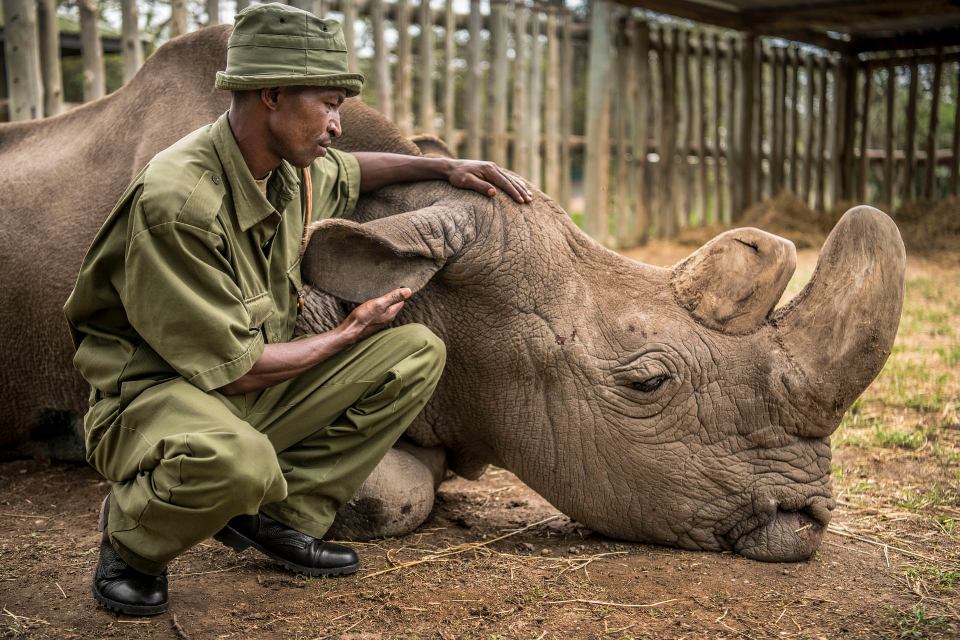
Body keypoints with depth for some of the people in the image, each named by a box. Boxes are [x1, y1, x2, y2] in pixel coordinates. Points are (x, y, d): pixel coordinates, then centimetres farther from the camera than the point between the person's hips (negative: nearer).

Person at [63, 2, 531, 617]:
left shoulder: (293, 169, -2)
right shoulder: (176, 202, -27)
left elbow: (350, 172, 27)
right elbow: (235, 371, -24)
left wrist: (445, 166, 15)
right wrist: (350, 334, -10)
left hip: (252, 392, 8)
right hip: (151, 395, -8)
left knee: (417, 352, -2)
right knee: (234, 459, -43)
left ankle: (279, 515, 1)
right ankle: (132, 537, -5)